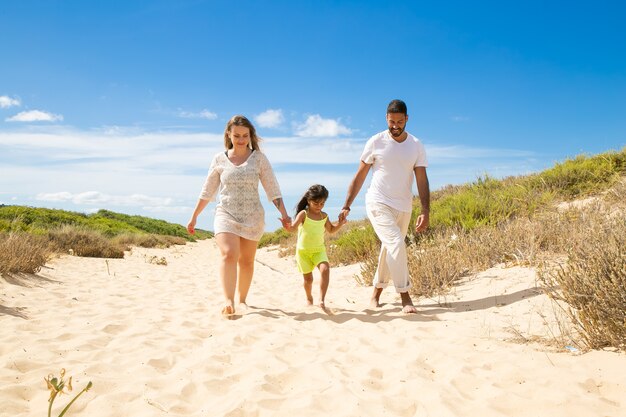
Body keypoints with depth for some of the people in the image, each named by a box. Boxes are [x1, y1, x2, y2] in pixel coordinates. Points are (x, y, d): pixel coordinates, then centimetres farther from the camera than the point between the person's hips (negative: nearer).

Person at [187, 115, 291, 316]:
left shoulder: (259, 158, 2)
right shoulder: (219, 159, 5)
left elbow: (272, 188, 0)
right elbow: (207, 192, 11)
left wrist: (284, 214, -8)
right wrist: (194, 217, 11)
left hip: (252, 216, 1)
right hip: (226, 214, 0)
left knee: (246, 261, 8)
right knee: (229, 254, -21)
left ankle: (242, 300, 23)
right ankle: (228, 301, -25)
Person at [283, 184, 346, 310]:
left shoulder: (324, 216, 2)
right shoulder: (303, 214, -10)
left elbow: (331, 230, 18)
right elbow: (292, 227, -22)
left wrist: (340, 223, 1)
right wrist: (287, 227, -45)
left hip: (319, 250, 2)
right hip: (303, 250, -2)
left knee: (325, 269, -23)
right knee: (308, 278, 3)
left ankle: (322, 300, -22)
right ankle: (309, 298, 32)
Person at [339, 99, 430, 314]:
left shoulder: (416, 146, 1)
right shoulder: (376, 142, -5)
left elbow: (422, 180, -3)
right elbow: (359, 176, 0)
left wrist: (425, 211, -14)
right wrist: (346, 206, -4)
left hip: (403, 207, 4)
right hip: (378, 203, -3)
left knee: (389, 249, 11)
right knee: (396, 244, -20)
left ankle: (376, 293, 28)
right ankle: (405, 296, -10)